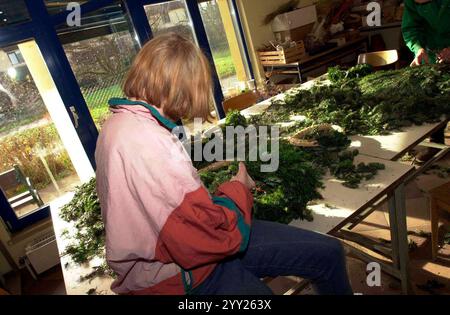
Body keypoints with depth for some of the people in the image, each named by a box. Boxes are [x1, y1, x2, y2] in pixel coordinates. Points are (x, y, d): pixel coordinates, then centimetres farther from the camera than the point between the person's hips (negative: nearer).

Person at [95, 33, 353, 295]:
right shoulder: (147, 144, -30)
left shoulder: (122, 123, 3)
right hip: (177, 272, -8)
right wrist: (239, 188, -11)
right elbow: (212, 238, -27)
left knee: (329, 252, 4)